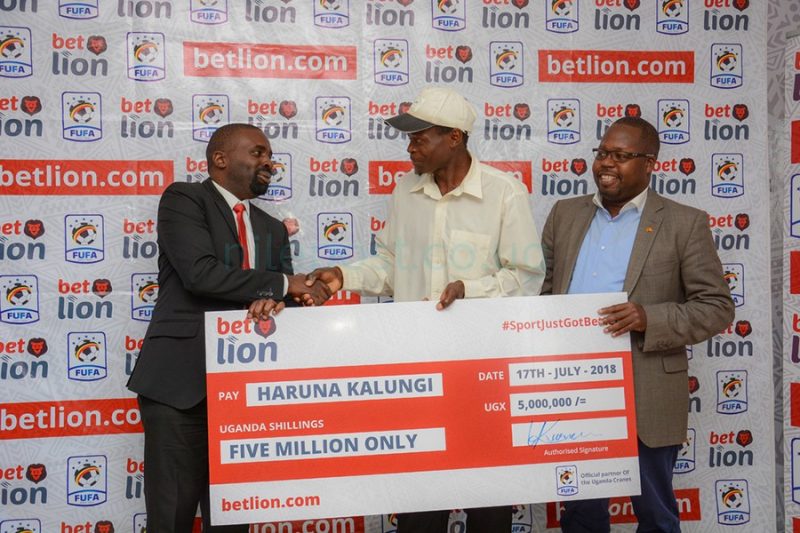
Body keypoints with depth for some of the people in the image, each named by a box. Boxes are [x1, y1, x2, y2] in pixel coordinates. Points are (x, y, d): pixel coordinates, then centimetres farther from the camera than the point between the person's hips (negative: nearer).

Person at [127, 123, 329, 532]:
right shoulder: (183, 199, 0)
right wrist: (282, 284, -9)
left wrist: (272, 300, -13)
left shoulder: (272, 229, 20)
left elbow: (286, 297, 12)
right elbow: (200, 272, -16)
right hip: (180, 380, -5)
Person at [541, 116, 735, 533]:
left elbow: (717, 307, -4)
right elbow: (542, 289, 13)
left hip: (646, 398, -3)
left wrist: (649, 319, -20)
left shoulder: (685, 223, -3)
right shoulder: (565, 214, 9)